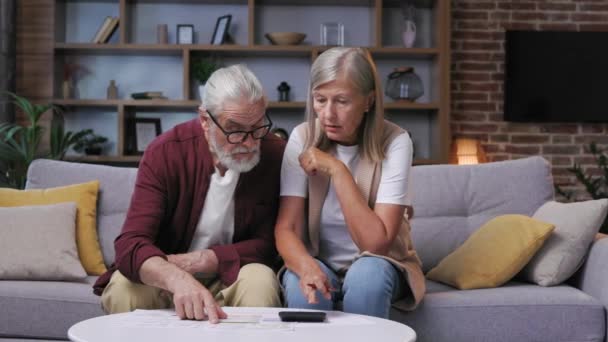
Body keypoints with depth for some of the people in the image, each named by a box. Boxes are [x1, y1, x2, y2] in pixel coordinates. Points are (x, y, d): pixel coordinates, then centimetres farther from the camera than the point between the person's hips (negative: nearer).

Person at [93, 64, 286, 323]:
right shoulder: (165, 153, -18)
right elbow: (131, 244, -29)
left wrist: (203, 260, -24)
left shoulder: (275, 154, -14)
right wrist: (179, 280, -50)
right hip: (166, 279, 0)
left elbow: (266, 243, -8)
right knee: (123, 289, -31)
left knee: (261, 280, -31)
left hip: (229, 277, 1)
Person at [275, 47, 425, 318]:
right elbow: (286, 228, -16)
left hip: (375, 265, 0)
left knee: (366, 277, -33)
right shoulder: (303, 138, -11)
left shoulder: (394, 142, -18)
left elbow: (376, 244, -24)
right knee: (304, 285, -32)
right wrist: (306, 265, -38)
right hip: (318, 262, 1)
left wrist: (337, 170, -28)